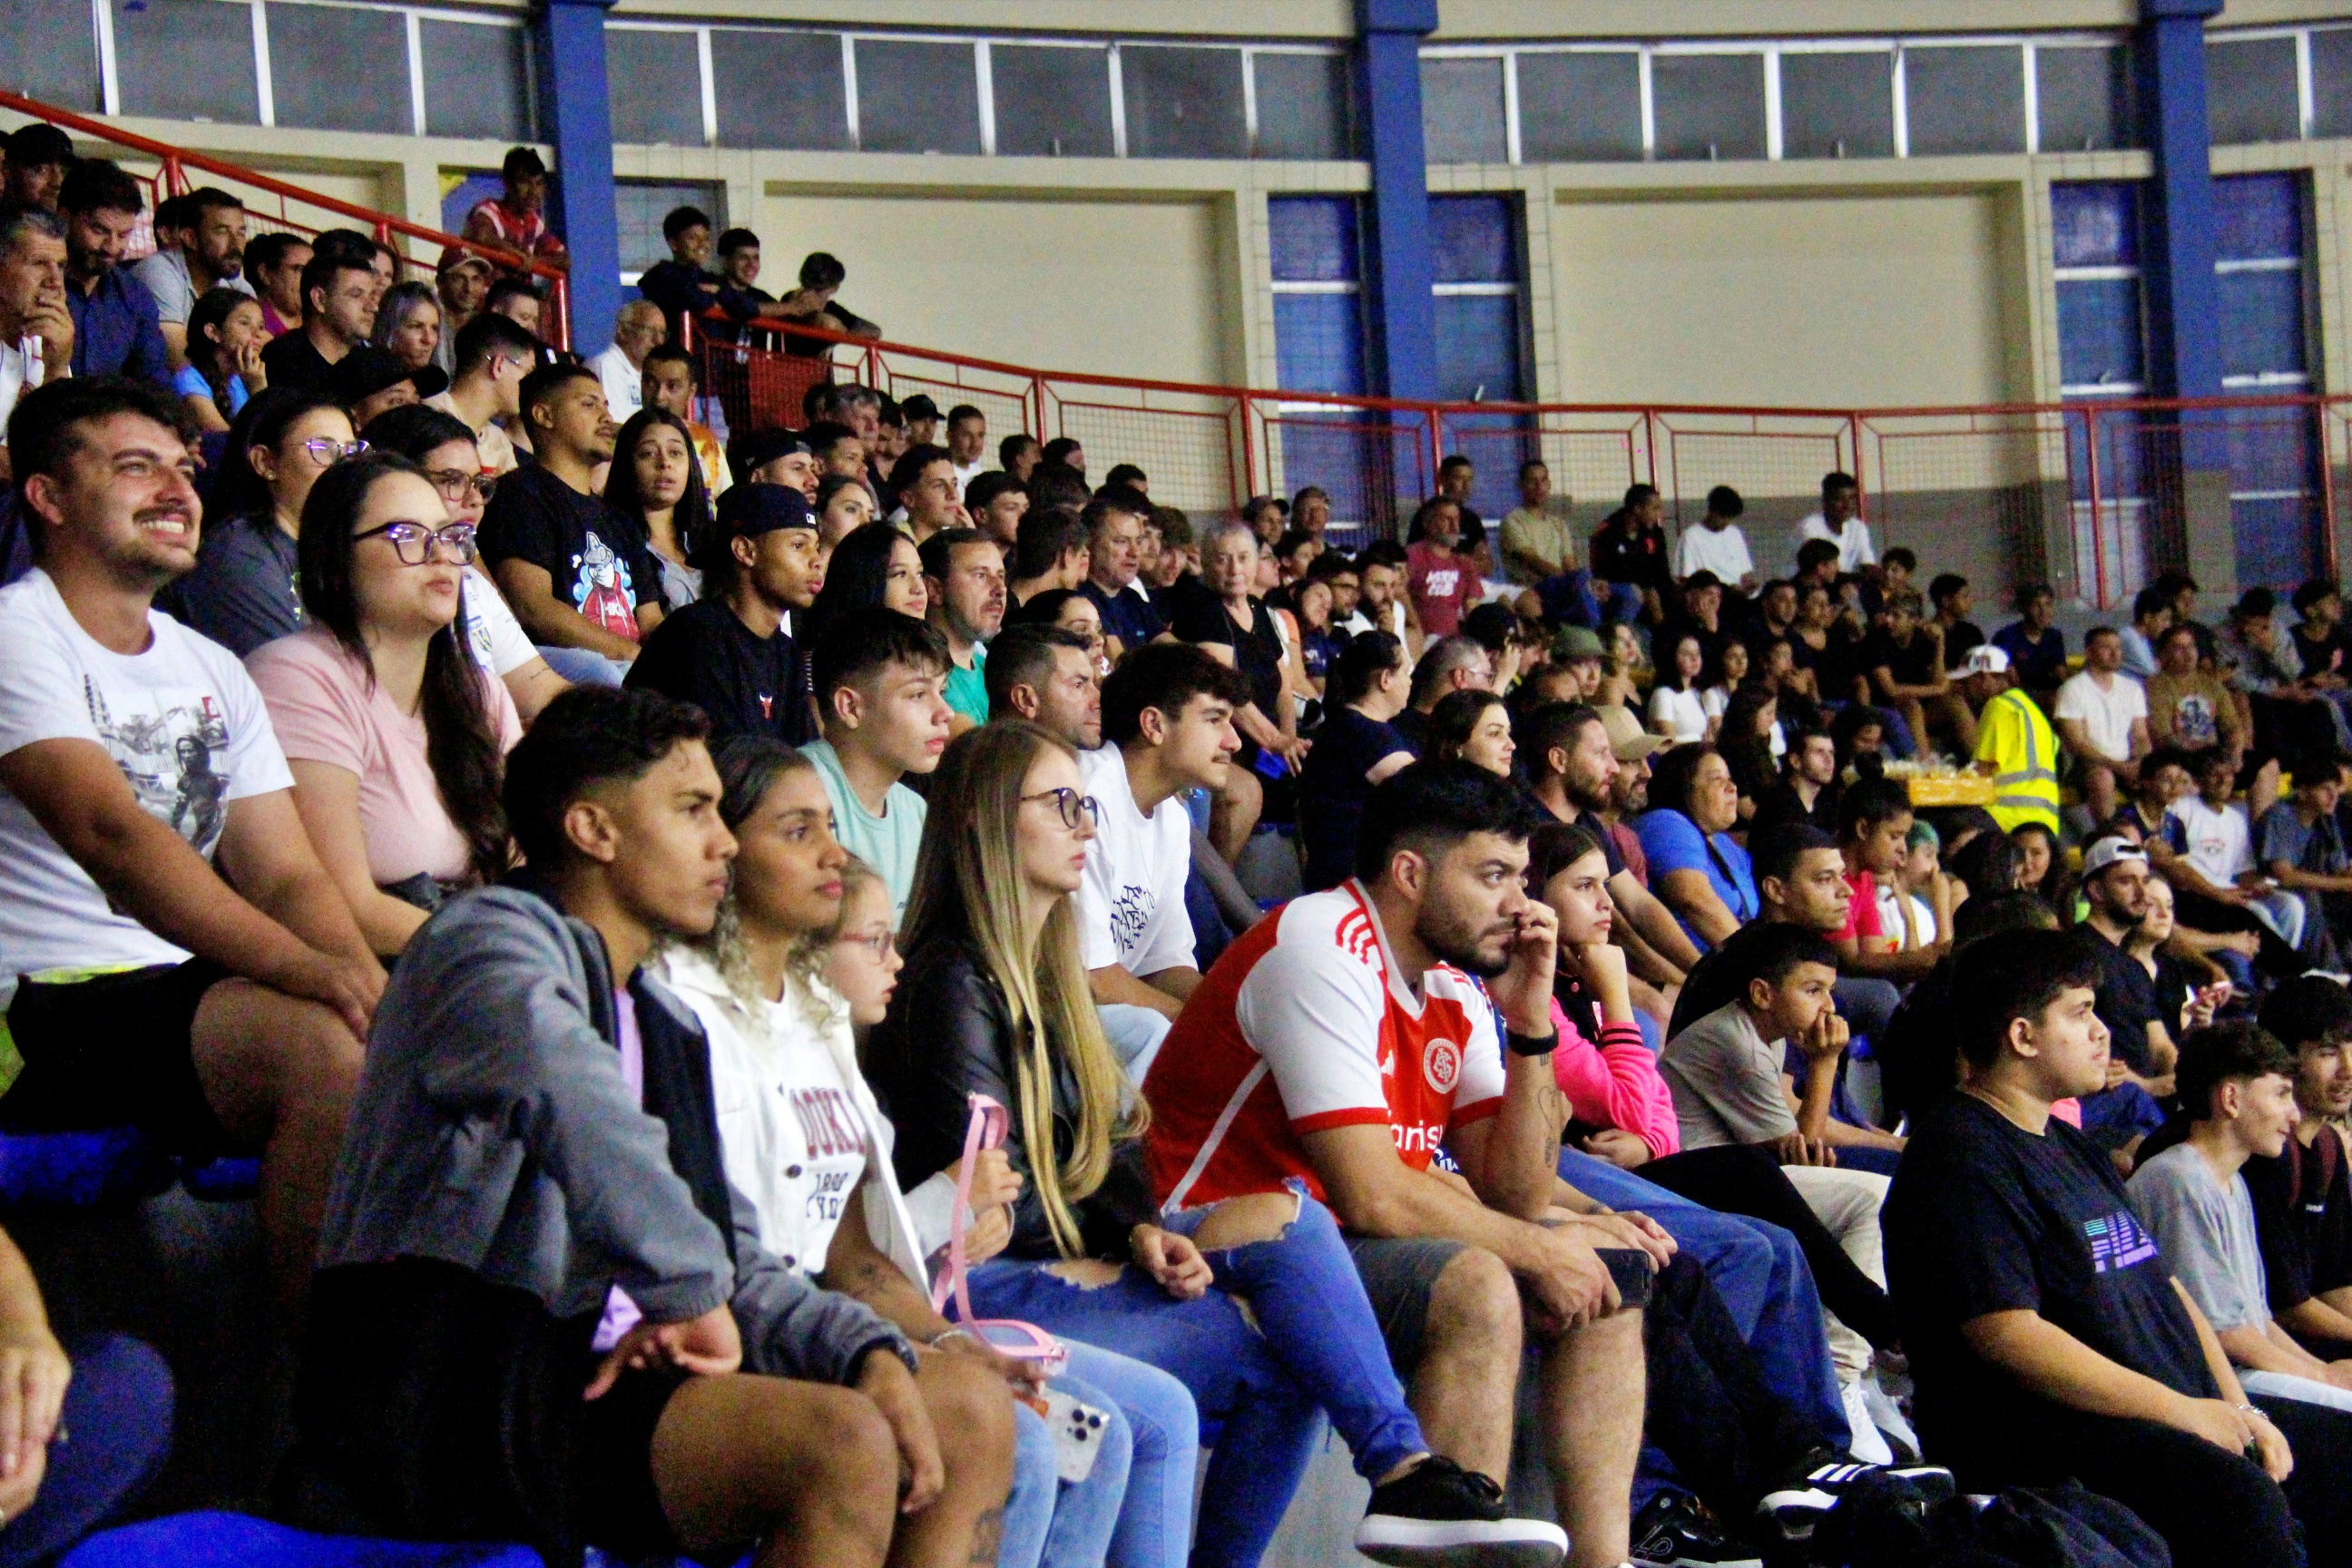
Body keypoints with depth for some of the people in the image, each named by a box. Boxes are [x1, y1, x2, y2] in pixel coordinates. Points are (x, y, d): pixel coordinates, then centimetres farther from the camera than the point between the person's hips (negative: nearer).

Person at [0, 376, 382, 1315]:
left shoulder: (213, 672, 19)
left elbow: (286, 876, 11)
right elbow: (108, 833, -20)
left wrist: (370, 983, -13)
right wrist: (310, 971, -32)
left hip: (192, 992, 7)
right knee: (320, 1043, -31)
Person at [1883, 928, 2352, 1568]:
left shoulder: (2073, 1148, 22)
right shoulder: (1962, 1156, -11)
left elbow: (2164, 1286, 22)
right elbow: (2006, 1333, -21)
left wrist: (2238, 1409, 6)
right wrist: (2179, 1410, -18)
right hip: (2030, 1433, -10)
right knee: (2238, 1497, -32)